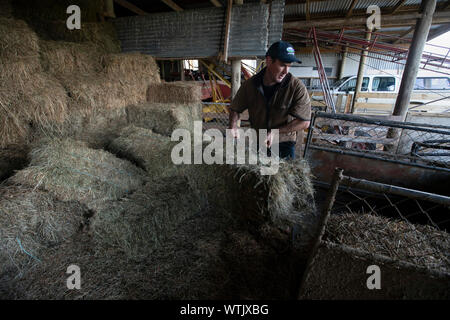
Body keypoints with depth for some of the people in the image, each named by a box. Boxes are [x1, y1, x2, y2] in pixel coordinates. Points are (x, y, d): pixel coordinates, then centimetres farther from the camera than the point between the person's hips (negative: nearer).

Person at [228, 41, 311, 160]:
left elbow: (304, 122, -16)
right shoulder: (250, 84, -9)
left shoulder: (297, 87, -17)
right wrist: (233, 127, -17)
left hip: (284, 145, -2)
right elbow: (235, 108, 3)